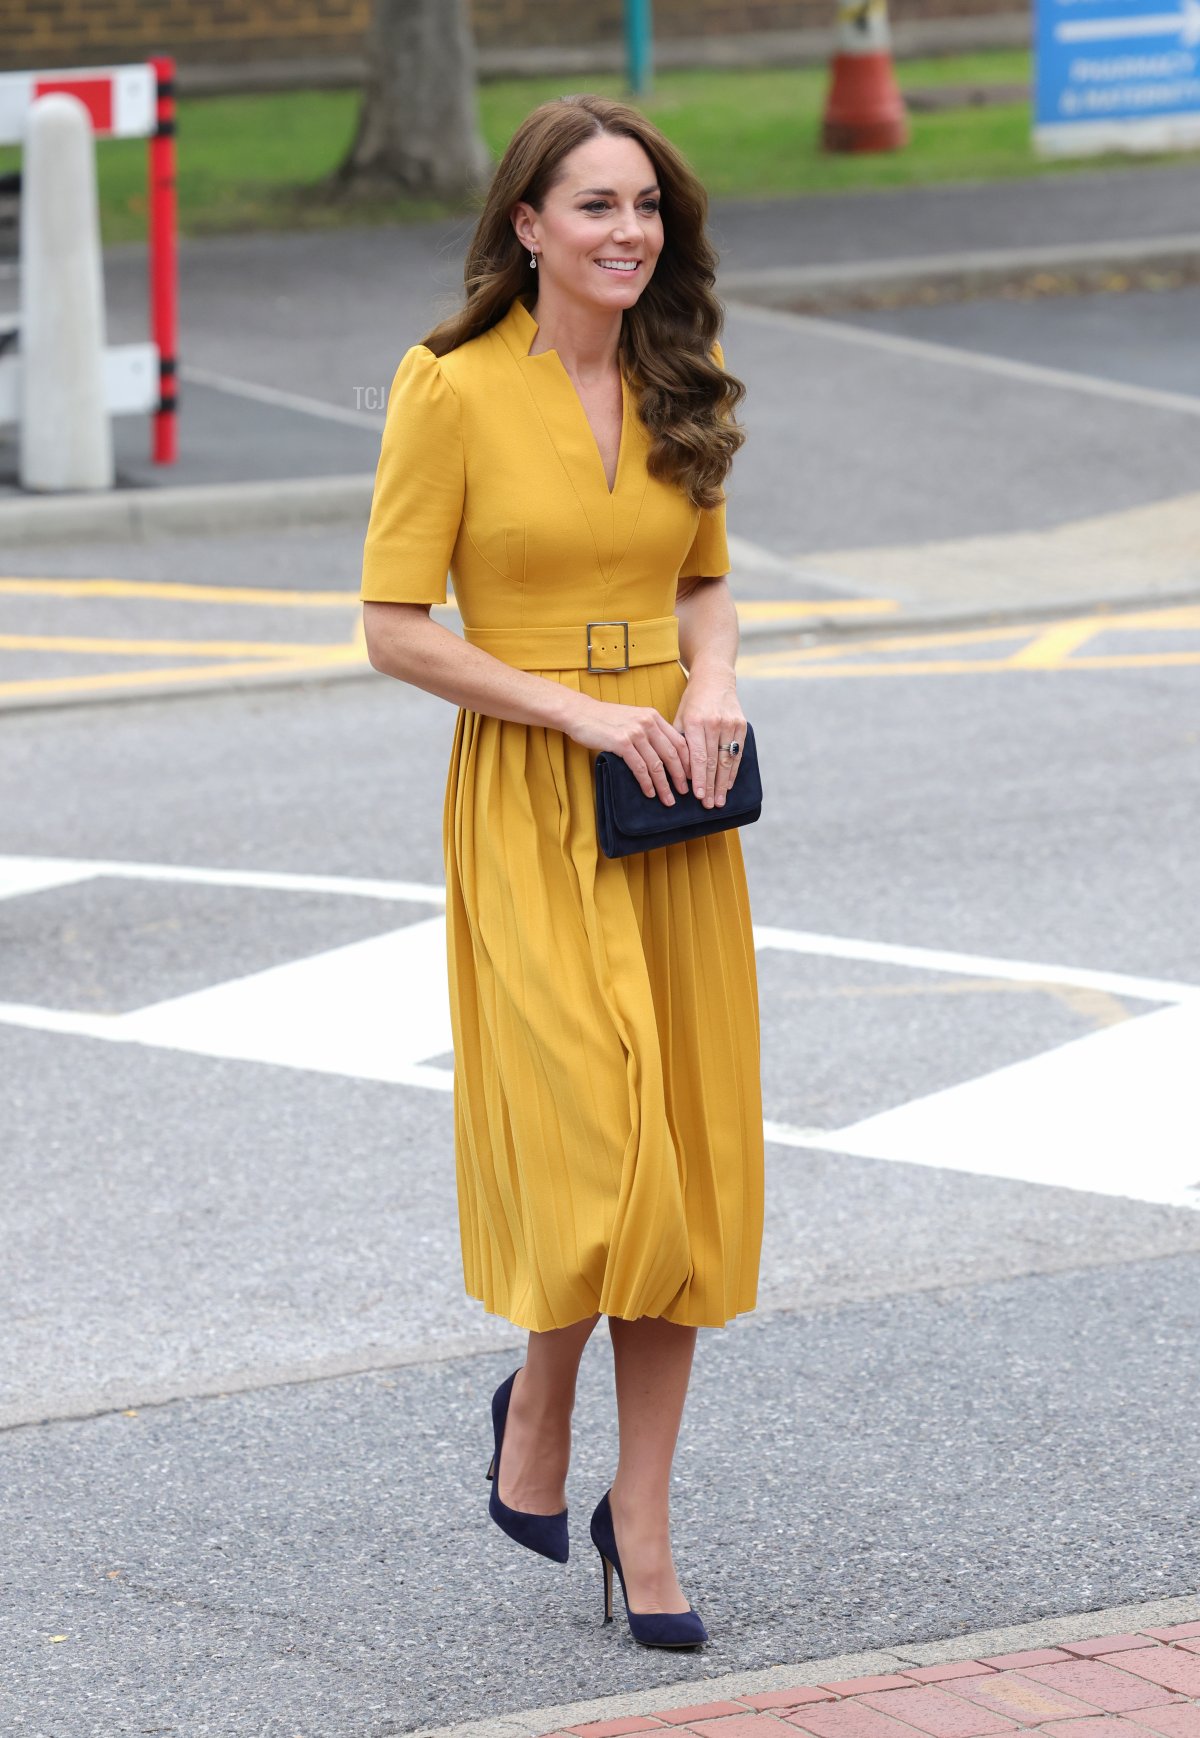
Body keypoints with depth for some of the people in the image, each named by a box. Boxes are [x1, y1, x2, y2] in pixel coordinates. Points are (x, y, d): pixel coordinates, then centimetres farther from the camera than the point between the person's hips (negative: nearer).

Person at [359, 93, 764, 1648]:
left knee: (686, 1161, 2)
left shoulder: (678, 395, 7)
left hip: (674, 809, 5)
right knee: (595, 1142, -12)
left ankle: (640, 1520, 10)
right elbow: (395, 630, -8)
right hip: (525, 805, -5)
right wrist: (580, 711, -15)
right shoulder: (454, 393, -8)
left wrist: (709, 684, -2)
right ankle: (538, 1405, 17)